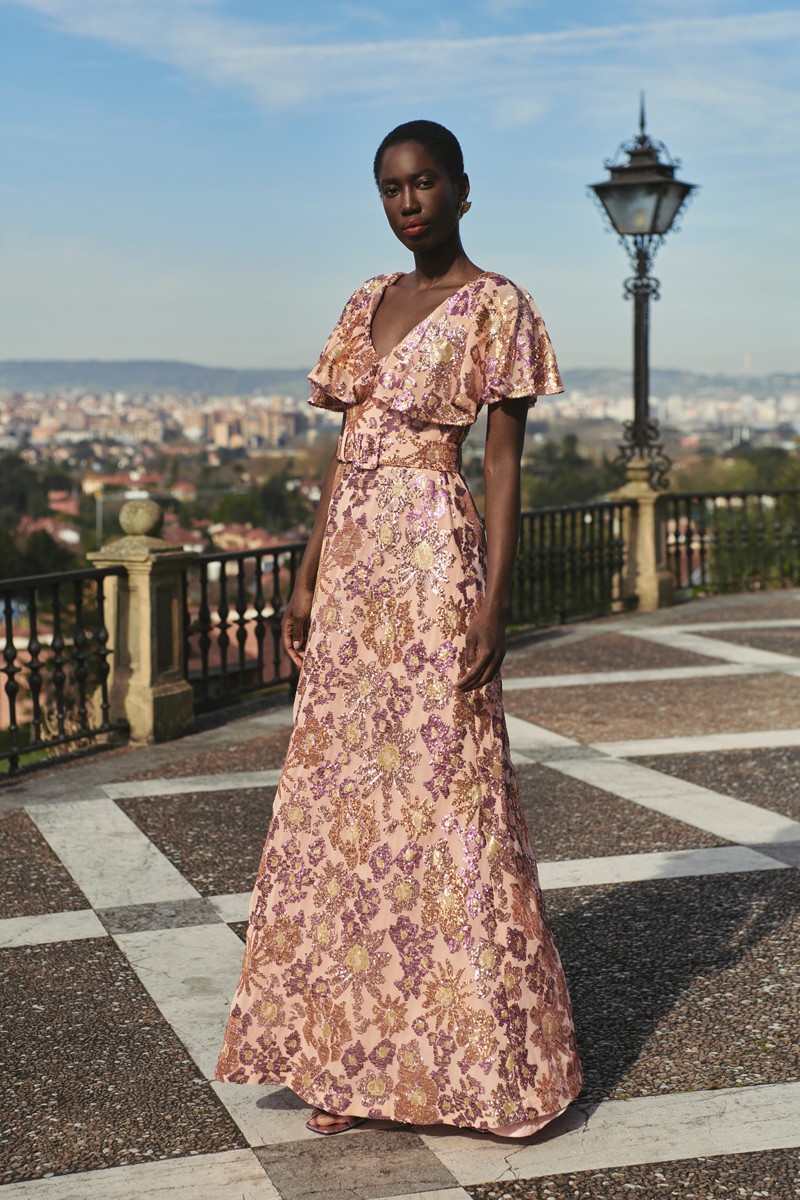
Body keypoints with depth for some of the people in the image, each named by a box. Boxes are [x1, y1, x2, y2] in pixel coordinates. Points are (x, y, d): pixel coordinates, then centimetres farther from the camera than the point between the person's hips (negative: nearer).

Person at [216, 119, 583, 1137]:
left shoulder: (495, 307, -3)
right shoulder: (366, 305, 16)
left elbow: (502, 466, -8)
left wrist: (492, 605, -15)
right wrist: (305, 583, 12)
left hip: (434, 565, -7)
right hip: (351, 568, 7)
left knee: (442, 798, -3)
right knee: (342, 802, 7)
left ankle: (476, 1055, 11)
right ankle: (357, 1056, 17)